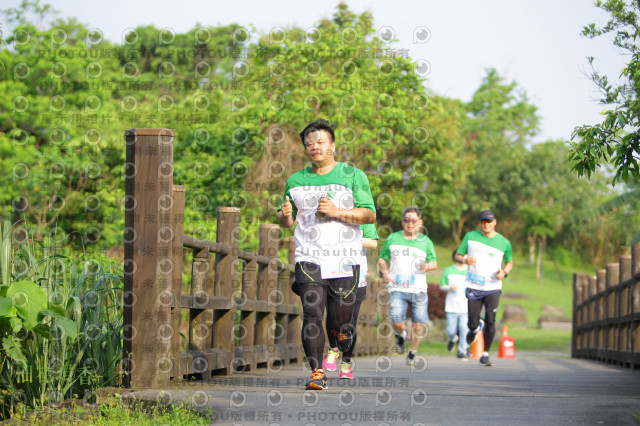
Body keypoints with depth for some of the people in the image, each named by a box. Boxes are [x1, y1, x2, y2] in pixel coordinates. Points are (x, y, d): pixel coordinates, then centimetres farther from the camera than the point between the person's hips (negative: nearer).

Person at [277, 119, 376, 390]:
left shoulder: (353, 175, 4)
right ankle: (316, 372, -8)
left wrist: (336, 211, -14)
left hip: (344, 259, -1)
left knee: (340, 323, 1)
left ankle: (344, 338, 36)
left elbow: (369, 215, -2)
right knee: (312, 315, -13)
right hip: (309, 258, 2)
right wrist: (285, 215, -5)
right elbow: (286, 221, 19)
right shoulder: (296, 181, 12)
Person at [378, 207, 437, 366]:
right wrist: (385, 273, -5)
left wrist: (427, 266, -14)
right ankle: (401, 335, 20)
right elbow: (382, 259, 15)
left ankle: (412, 353, 17)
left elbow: (434, 263, 9)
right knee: (397, 321, -16)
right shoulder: (393, 239, 7)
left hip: (418, 289, 1)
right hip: (398, 288, -1)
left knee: (418, 323, -5)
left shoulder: (425, 241, 7)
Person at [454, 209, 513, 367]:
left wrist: (504, 273, -5)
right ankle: (476, 327, 34)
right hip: (474, 288, 0)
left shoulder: (504, 243, 3)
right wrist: (465, 260, -14)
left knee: (490, 321, -11)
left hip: (493, 288, 0)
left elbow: (509, 262, 16)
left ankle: (485, 353, 4)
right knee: (472, 324, -3)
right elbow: (457, 256, 9)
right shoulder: (470, 237, 3)